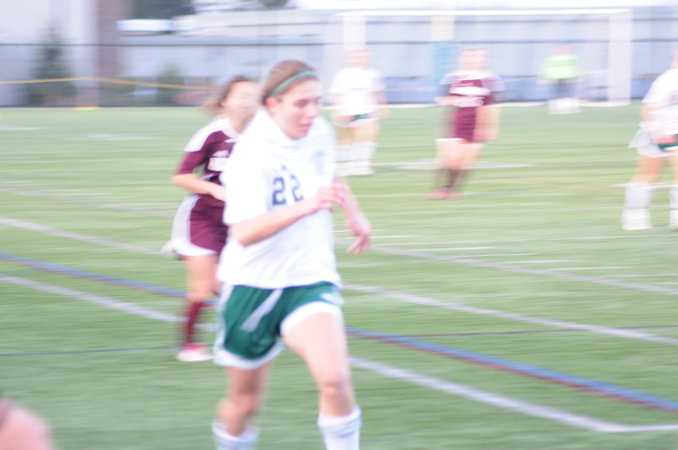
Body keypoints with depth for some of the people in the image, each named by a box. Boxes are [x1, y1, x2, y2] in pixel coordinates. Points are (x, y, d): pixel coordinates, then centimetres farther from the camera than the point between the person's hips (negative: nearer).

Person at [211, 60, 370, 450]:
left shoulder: (320, 133, -2)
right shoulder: (252, 155, -22)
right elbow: (244, 232, -37)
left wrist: (354, 213, 25)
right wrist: (305, 206, -47)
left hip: (311, 279, 3)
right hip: (254, 284, -3)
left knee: (334, 379, -24)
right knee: (245, 401, 12)